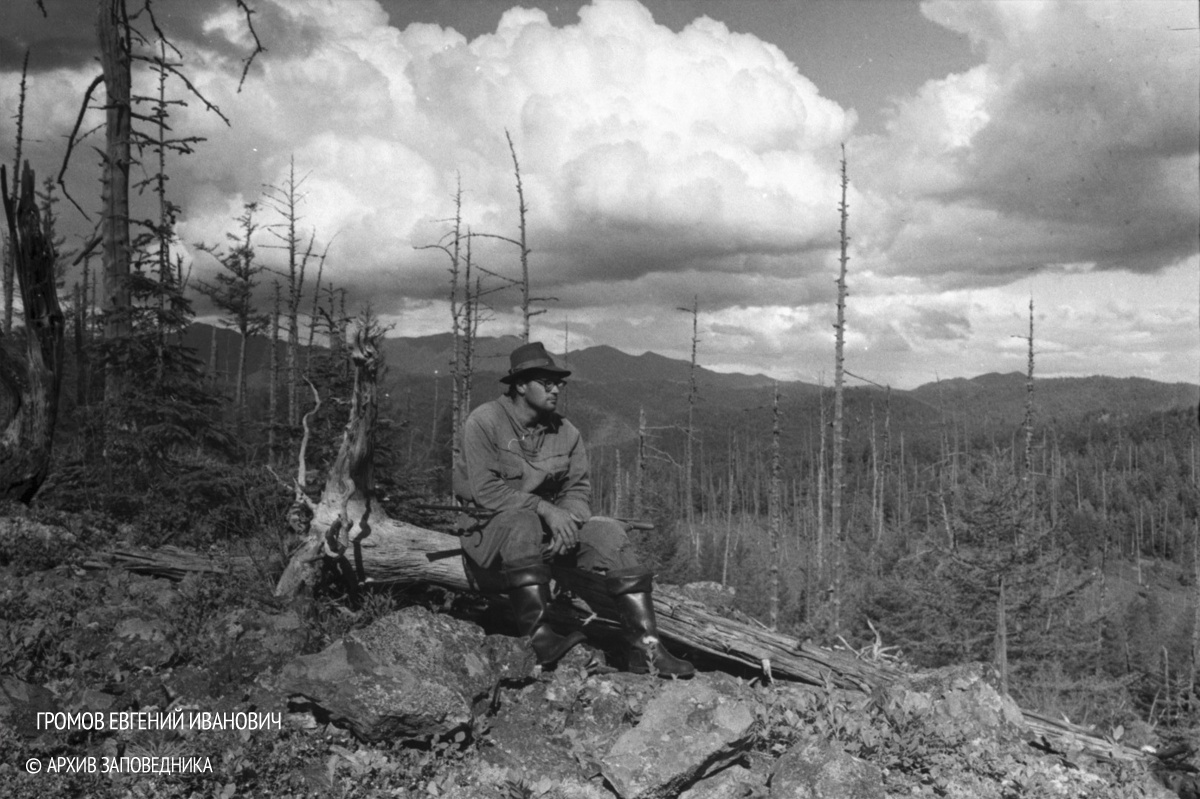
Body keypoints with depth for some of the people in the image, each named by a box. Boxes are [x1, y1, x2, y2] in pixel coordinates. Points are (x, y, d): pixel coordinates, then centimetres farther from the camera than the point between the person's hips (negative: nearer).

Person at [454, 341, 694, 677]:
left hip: (549, 527, 5)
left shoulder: (566, 432, 7)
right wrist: (545, 508, -26)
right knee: (522, 524, -38)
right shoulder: (484, 422, -10)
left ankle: (646, 648, -26)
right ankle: (539, 637, -44)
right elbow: (486, 490, -19)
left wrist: (568, 522, -20)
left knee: (608, 531, -18)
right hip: (490, 527, -5)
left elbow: (578, 490, 3)